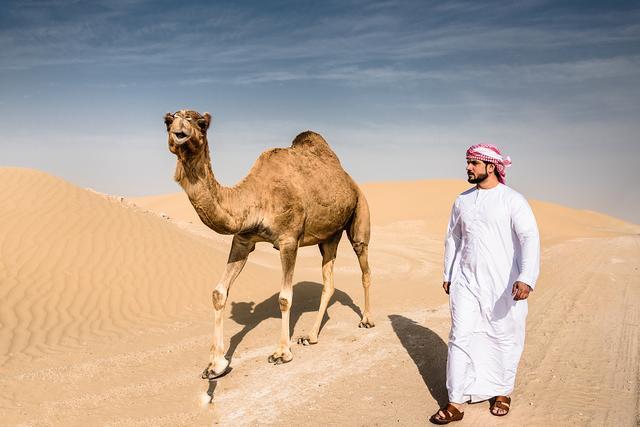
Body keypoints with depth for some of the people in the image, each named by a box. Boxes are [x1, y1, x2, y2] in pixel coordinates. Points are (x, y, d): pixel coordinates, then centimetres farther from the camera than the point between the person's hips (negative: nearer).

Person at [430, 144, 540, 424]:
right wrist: (448, 275, 20)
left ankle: (502, 393, 32)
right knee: (460, 338, 0)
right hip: (466, 282, 4)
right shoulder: (462, 201, 9)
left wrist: (526, 278, -31)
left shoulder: (513, 200, -8)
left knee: (505, 338, 10)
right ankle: (455, 404, 7)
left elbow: (529, 238, -18)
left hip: (503, 285, -4)